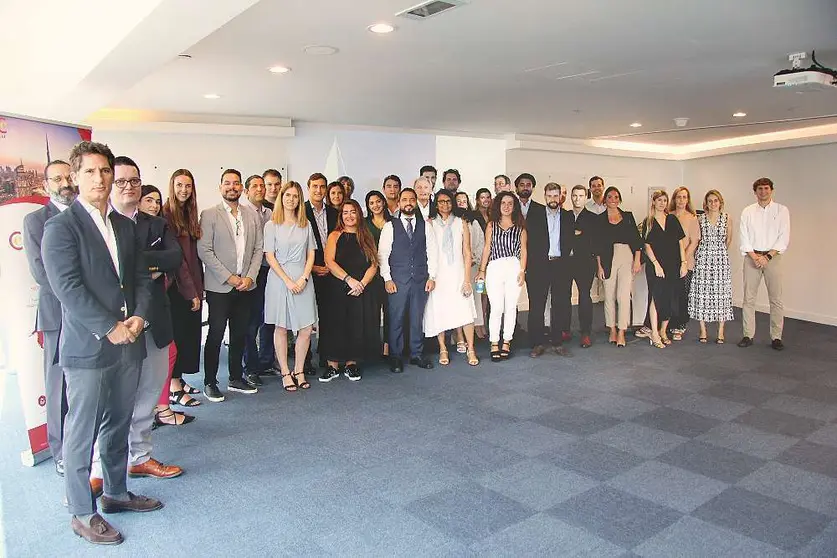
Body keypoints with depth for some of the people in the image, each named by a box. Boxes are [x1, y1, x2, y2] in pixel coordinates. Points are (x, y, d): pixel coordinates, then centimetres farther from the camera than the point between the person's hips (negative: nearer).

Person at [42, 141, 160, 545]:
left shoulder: (125, 225, 13)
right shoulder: (60, 227, -8)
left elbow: (141, 277, 12)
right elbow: (67, 288, -16)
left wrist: (139, 316, -4)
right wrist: (110, 328, -17)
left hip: (128, 343, 6)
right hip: (87, 347, -6)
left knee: (118, 426, 18)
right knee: (82, 433, 5)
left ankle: (116, 492, 35)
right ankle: (82, 513, 20)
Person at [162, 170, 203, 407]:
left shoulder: (190, 214, 13)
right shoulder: (166, 214, -11)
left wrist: (199, 287, 7)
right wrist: (191, 290, -14)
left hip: (193, 285, 8)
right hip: (177, 286, -8)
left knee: (191, 332, 12)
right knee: (178, 333, -1)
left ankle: (179, 380, 25)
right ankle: (174, 389, 9)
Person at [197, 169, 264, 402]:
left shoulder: (253, 216, 10)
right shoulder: (209, 215, -3)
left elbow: (259, 249, 8)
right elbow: (204, 250, -9)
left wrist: (249, 277, -4)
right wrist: (229, 277, -13)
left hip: (245, 286, 4)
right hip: (219, 287, -4)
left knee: (240, 335, 11)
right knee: (216, 335, 1)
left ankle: (236, 378, 23)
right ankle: (210, 383, 12)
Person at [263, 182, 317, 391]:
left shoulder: (306, 225, 11)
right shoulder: (271, 225, 1)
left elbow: (311, 254, 9)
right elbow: (270, 256, -3)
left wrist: (304, 278, -5)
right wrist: (287, 280, -11)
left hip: (302, 280, 3)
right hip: (280, 279, -3)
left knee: (307, 328, 0)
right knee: (281, 327, 3)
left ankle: (299, 371, 13)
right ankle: (285, 373, 12)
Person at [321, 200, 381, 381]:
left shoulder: (367, 237, 12)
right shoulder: (335, 236, 5)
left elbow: (374, 265, 5)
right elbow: (329, 262, -7)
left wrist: (362, 283, -11)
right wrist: (349, 279, -17)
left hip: (362, 290, 2)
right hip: (338, 289, -2)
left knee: (358, 326, 2)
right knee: (337, 324, -2)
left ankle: (351, 364, 12)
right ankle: (333, 366, 4)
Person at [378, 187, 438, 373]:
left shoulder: (425, 226, 10)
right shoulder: (390, 226, 2)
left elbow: (432, 252, 9)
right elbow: (382, 254, -1)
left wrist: (432, 276, 2)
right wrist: (387, 279, -7)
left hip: (421, 280, 2)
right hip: (398, 280, -2)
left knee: (417, 318, 8)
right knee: (396, 319, 1)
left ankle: (416, 354, 21)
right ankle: (395, 357, 13)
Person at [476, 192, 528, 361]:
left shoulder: (520, 226, 12)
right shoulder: (491, 225, 13)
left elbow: (523, 250, 8)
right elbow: (487, 248, 11)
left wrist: (522, 270, -2)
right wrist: (482, 270, 5)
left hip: (514, 268, 1)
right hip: (494, 268, 0)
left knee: (511, 307, 2)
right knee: (496, 308, -6)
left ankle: (506, 342, 11)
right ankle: (494, 344, 0)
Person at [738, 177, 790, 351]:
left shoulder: (781, 210, 3)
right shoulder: (748, 211, 7)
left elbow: (784, 238, -3)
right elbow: (744, 238, 2)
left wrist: (767, 257, -12)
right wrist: (755, 257, -9)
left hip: (773, 257, -1)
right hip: (752, 257, 1)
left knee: (776, 299, -1)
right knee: (749, 298, 3)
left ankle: (776, 337, 6)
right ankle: (748, 335, 10)